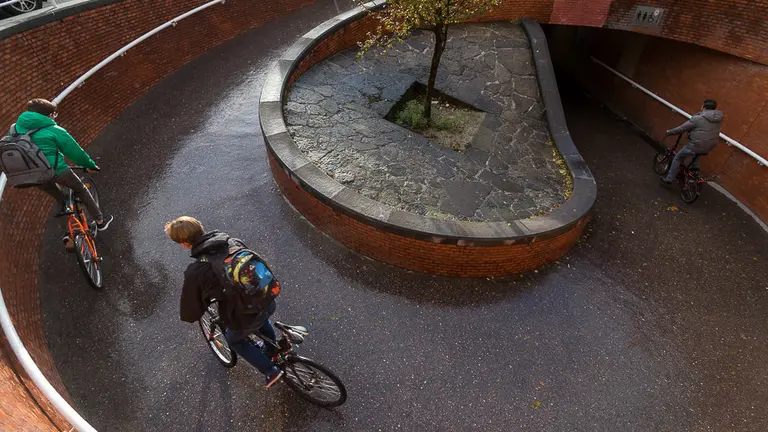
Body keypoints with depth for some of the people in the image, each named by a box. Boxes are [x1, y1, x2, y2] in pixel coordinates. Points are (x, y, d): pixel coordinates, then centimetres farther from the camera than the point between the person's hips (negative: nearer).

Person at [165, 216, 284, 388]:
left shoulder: (195, 273, -21)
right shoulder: (234, 242, -7)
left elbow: (189, 315, -7)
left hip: (245, 321, -5)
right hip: (269, 303, 5)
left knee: (235, 341, 31)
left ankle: (271, 371, 33)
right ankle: (274, 351, 58)